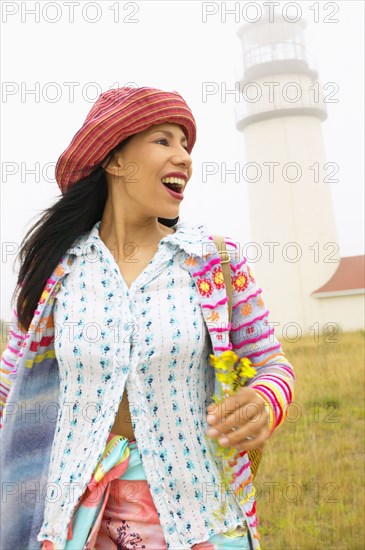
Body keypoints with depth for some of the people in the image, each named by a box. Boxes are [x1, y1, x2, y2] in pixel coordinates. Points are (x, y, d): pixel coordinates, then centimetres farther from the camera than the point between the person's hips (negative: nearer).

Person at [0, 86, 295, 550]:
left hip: (197, 500, 0)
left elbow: (271, 363, -2)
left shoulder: (216, 260, -7)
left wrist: (263, 402, -24)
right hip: (79, 504, 1)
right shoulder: (55, 267, -5)